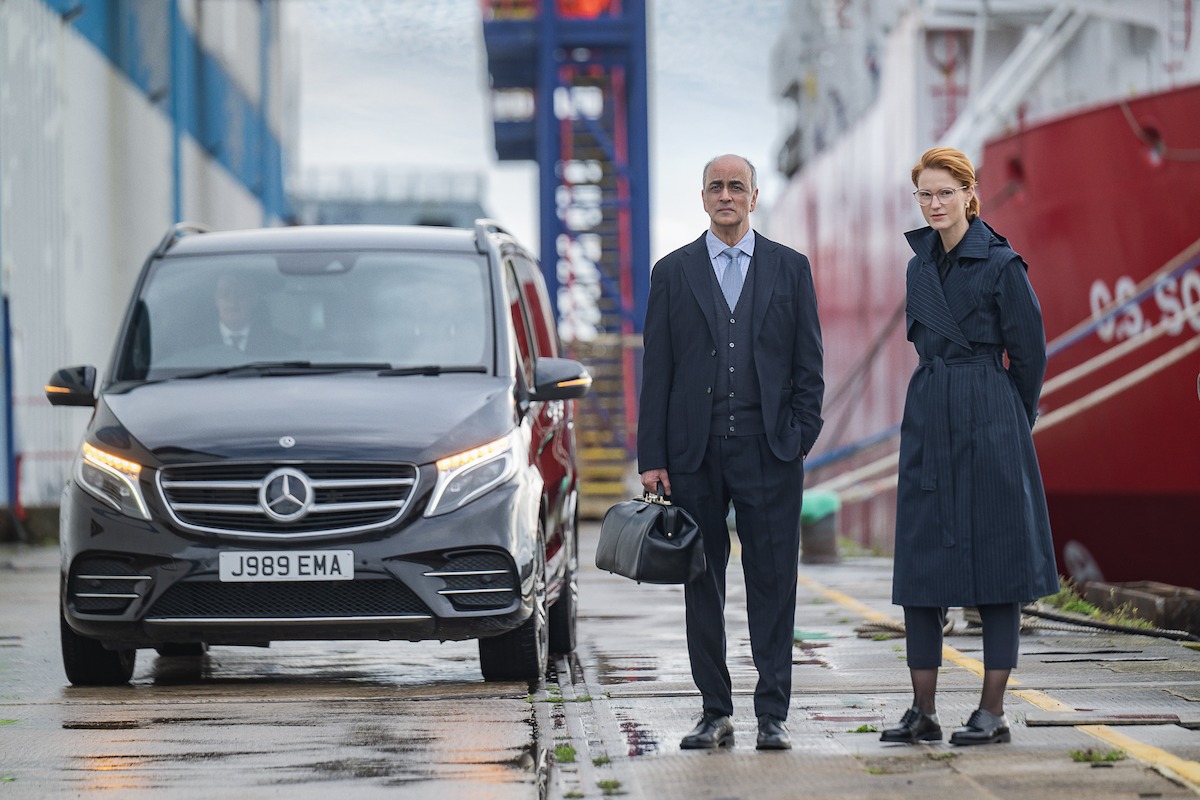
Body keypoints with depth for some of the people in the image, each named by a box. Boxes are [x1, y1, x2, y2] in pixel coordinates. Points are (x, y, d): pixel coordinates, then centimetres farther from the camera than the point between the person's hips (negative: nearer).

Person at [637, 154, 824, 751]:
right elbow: (656, 370, 6)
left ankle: (772, 715, 3)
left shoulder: (790, 269, 8)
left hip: (769, 450, -1)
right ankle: (715, 712, 13)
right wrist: (652, 458, 0)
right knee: (702, 584, 5)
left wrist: (802, 435, -4)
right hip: (695, 453, 1)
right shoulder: (673, 272, 8)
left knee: (772, 582, -2)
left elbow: (808, 362, 8)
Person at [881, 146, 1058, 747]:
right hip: (927, 421, 6)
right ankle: (923, 713, 6)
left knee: (992, 556, -3)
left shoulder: (1000, 264, -7)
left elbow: (1029, 352, -2)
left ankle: (993, 712, 1)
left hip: (988, 424, -6)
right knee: (919, 559, 3)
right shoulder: (921, 266, 12)